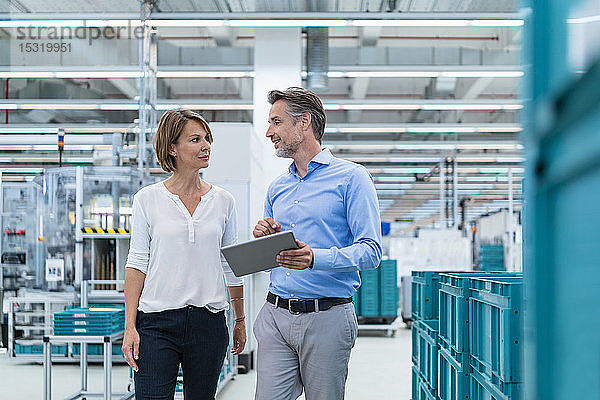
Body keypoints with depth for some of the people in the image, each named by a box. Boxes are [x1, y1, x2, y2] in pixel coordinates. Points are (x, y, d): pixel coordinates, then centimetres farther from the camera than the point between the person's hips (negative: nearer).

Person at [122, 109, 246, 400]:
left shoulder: (222, 201, 7)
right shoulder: (147, 199, 1)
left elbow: (232, 265, 13)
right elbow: (137, 263, -1)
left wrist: (240, 321, 15)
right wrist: (130, 326, -7)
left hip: (209, 322, 2)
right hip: (157, 322, -2)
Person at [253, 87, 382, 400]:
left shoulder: (351, 178, -2)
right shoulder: (277, 188, 18)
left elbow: (371, 250, -11)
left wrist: (315, 258, -26)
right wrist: (265, 240, 2)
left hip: (326, 317, -5)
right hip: (275, 316, 5)